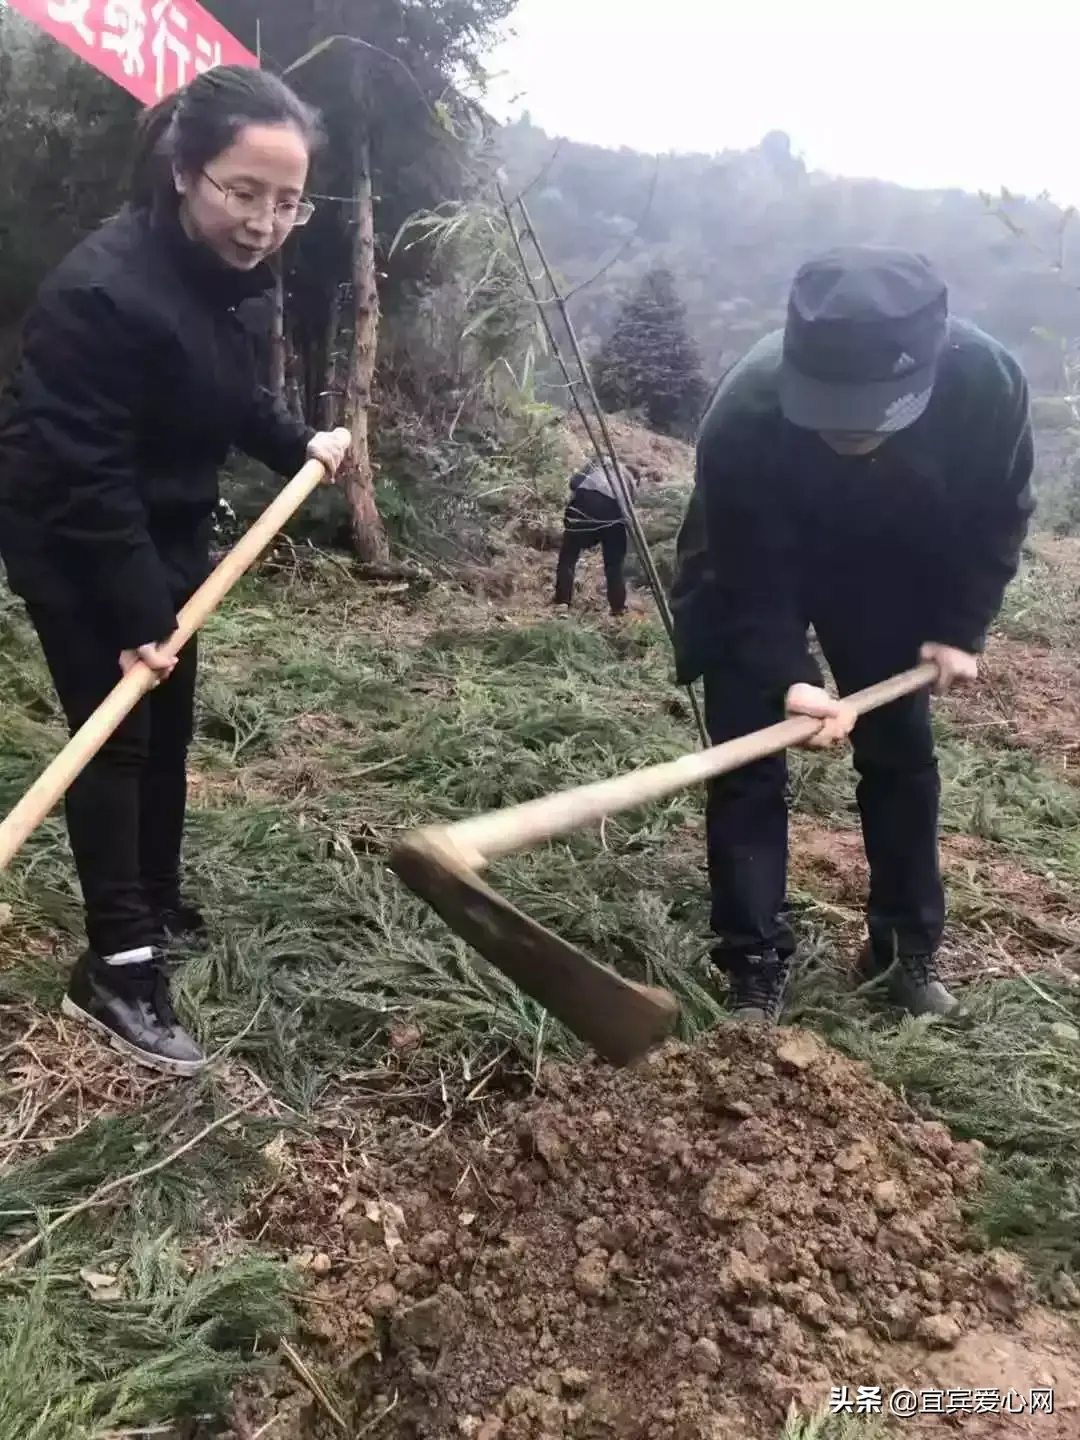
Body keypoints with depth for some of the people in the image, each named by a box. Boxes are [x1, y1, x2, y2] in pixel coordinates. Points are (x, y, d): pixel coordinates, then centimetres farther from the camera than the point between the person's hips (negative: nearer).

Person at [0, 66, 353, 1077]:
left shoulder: (238, 275, -2)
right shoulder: (103, 289, -28)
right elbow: (84, 476, -29)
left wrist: (300, 445, 0)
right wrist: (136, 616, -31)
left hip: (170, 533, 8)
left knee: (167, 727, 15)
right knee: (116, 736, -7)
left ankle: (156, 903, 32)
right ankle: (117, 965, 4)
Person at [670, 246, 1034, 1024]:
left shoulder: (987, 382, -32)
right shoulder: (743, 419, -39)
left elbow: (997, 515, -12)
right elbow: (753, 584, -28)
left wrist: (961, 629, -14)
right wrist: (789, 681, -42)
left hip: (892, 573, 3)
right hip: (753, 574, -2)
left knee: (903, 754, 8)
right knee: (747, 765, -7)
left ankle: (909, 946, 25)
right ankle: (758, 968, 6)